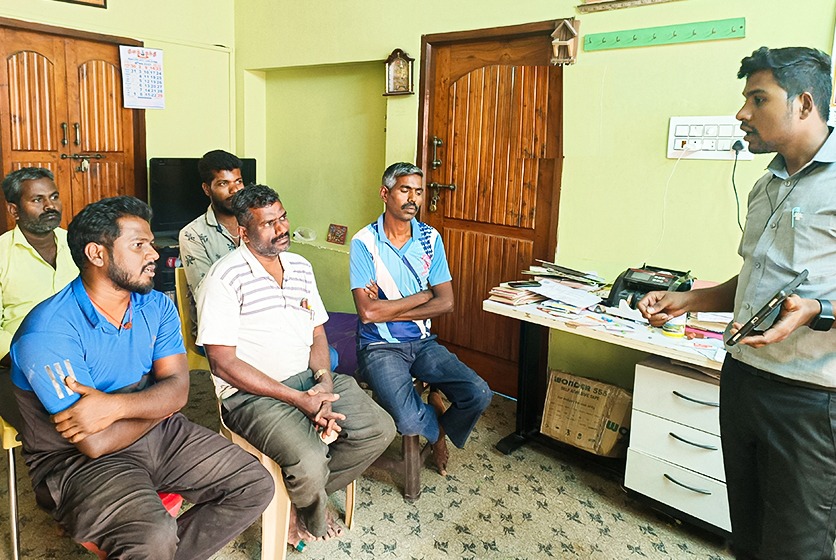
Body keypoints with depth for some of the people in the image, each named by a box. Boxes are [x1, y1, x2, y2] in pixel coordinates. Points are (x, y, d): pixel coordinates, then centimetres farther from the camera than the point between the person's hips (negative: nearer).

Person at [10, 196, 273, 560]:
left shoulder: (157, 307, 1)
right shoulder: (47, 334, -21)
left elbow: (178, 387, -6)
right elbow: (95, 443, -23)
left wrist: (117, 404, -25)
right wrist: (158, 403, -8)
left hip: (156, 434, 6)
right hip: (76, 460, -6)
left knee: (256, 485, -4)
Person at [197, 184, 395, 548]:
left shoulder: (300, 267, 10)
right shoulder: (225, 278, -12)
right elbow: (224, 363, -16)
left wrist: (324, 382, -8)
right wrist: (298, 399, -20)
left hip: (309, 379, 7)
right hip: (253, 393, -7)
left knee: (380, 429, -7)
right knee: (310, 462, -29)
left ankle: (304, 497, 13)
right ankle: (313, 518, 11)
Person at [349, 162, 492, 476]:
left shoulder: (431, 238, 4)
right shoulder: (364, 243, -9)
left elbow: (446, 303, -4)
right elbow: (367, 311, -18)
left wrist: (388, 311, -12)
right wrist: (422, 296, -9)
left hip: (422, 342, 4)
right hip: (380, 347, -4)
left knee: (479, 395, -15)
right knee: (410, 421, -26)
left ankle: (440, 429, 18)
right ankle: (434, 422, 12)